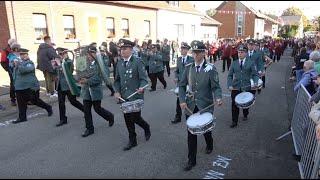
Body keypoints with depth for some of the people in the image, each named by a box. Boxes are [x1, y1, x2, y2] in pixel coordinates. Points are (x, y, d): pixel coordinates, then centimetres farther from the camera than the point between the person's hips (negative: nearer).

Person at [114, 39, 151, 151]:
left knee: (135, 118, -1)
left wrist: (141, 88, -27)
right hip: (124, 97, 5)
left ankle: (146, 127, 33)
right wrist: (117, 91, 0)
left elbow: (143, 79, -8)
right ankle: (132, 141, 26)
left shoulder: (138, 63, -8)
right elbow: (117, 80, 14)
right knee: (128, 119, 10)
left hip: (136, 96, -5)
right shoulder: (119, 64, 8)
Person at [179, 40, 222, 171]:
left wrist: (218, 98, -28)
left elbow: (216, 87, -8)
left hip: (205, 106, -2)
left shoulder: (210, 68, -8)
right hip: (190, 106, 2)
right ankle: (191, 160, 20)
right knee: (191, 133, 6)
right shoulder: (188, 68, 1)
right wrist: (182, 100, -8)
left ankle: (209, 145, 51)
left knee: (205, 129, 17)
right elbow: (182, 85, 5)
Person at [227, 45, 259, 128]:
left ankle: (245, 115, 44)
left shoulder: (251, 63, 3)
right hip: (235, 87, 1)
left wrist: (255, 82, -19)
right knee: (234, 105, -3)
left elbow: (255, 74, 1)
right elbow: (230, 75, 6)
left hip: (247, 87, 0)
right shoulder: (234, 63, 8)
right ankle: (234, 121, 10)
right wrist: (229, 85, -9)